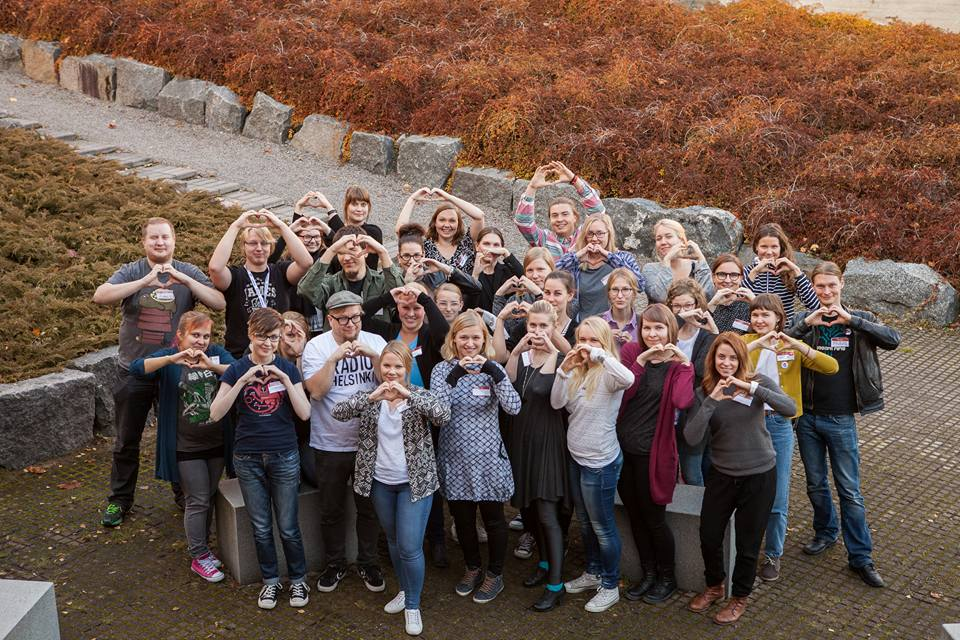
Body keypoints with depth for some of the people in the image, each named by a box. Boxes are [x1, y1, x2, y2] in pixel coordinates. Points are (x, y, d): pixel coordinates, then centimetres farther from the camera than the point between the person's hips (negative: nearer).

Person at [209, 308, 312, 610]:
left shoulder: (287, 369, 0)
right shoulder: (236, 370, -2)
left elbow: (304, 412, -8)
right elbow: (216, 413, -12)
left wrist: (284, 379, -18)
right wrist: (243, 380, -21)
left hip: (284, 457, 0)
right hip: (248, 459, 0)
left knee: (288, 527, 5)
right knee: (261, 528, 11)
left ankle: (298, 580, 24)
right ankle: (270, 580, 28)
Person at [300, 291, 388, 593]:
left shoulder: (375, 342, -2)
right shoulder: (316, 346, -6)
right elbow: (316, 390, -16)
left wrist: (373, 356, -24)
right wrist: (334, 358, -25)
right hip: (330, 444, -1)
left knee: (369, 507, 14)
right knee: (331, 510, 13)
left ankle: (368, 563, 31)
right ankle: (334, 564, 30)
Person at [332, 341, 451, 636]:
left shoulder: (419, 394, -6)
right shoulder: (369, 396, 0)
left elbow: (444, 414, -25)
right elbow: (338, 412, -15)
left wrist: (408, 395, -34)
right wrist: (371, 397, -29)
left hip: (414, 482, -3)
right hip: (380, 482, 3)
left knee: (410, 547, -5)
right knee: (393, 542, 18)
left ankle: (413, 605, 12)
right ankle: (404, 590, 38)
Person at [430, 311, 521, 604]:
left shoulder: (492, 368, -5)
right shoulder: (443, 369, -2)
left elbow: (513, 407, -18)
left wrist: (494, 371, -29)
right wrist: (455, 374, -29)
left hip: (488, 458, -2)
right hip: (455, 458, 2)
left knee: (493, 518, 10)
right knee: (462, 518, 16)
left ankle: (495, 574, 28)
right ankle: (473, 568, 37)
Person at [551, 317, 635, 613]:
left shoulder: (608, 374, -17)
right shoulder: (577, 372, 4)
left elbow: (628, 379, -41)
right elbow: (557, 403, -5)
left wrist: (598, 354, -39)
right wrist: (563, 370, -18)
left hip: (600, 462, -8)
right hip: (576, 457, 8)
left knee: (602, 527, 5)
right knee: (585, 522, 22)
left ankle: (610, 586, 20)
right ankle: (593, 572, 40)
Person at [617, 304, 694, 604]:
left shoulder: (677, 363, -6)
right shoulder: (631, 352, 0)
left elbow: (682, 401, -24)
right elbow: (622, 392, -12)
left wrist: (685, 363, -22)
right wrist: (640, 361, -21)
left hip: (653, 451, -4)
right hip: (623, 447, 4)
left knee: (653, 517, 6)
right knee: (634, 515, 16)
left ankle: (667, 577, 28)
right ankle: (648, 573, 34)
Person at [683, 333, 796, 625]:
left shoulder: (758, 382, -9)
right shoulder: (704, 392, -6)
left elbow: (790, 408, -25)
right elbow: (691, 437, -18)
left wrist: (750, 386, -33)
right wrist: (712, 400, -28)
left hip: (759, 475, -2)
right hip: (721, 475, 2)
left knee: (747, 543, 10)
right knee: (708, 537, 11)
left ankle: (740, 597, 34)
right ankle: (714, 586, 40)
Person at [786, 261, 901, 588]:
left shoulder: (859, 319, -1)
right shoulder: (804, 319, 1)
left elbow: (893, 339, -18)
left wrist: (850, 319, -26)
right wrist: (807, 324, -27)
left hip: (841, 419, -2)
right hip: (807, 417, 2)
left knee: (849, 490, 3)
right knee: (815, 484, 16)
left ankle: (860, 556, 13)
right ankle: (826, 533, 37)